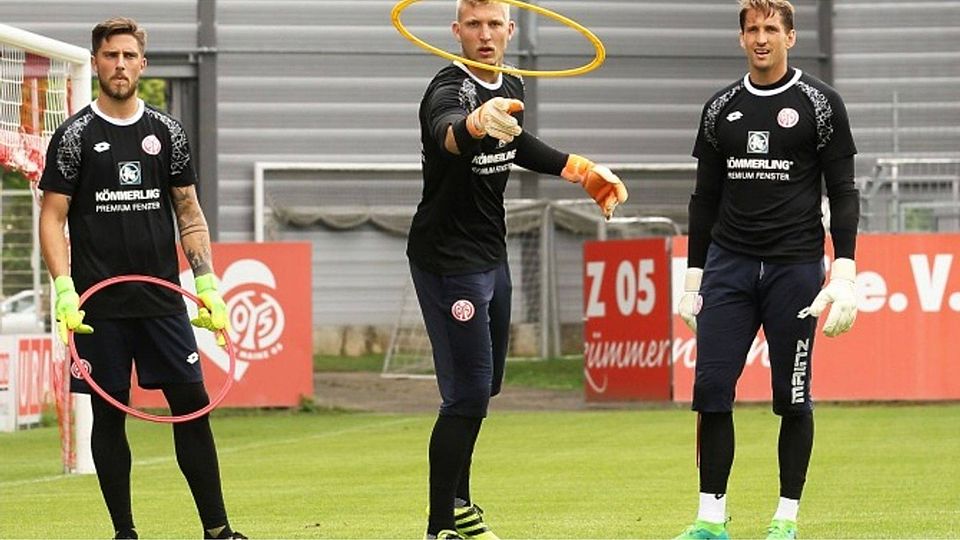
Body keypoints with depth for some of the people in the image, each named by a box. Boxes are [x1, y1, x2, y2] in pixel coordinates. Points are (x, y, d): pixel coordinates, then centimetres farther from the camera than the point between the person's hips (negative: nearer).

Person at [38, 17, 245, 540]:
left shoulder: (167, 133, 10)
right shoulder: (75, 136, 1)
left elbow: (189, 214, 15)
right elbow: (52, 219, -1)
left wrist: (207, 283, 5)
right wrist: (65, 290, -13)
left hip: (162, 298, 2)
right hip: (100, 308, -2)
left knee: (192, 404, -1)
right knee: (108, 413, 2)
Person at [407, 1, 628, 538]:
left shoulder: (512, 89, 3)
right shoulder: (449, 89, -23)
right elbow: (445, 132, -48)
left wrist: (581, 170, 23)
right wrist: (476, 123, -70)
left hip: (491, 255, 9)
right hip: (448, 259, -9)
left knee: (485, 385, 18)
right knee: (468, 392, -12)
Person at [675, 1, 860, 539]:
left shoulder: (820, 104, 0)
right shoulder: (721, 109, 11)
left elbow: (843, 193, -1)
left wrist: (844, 273, -10)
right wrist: (693, 278, 12)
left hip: (795, 267, -3)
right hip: (729, 265, 3)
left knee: (793, 396, 0)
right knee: (711, 388, -3)